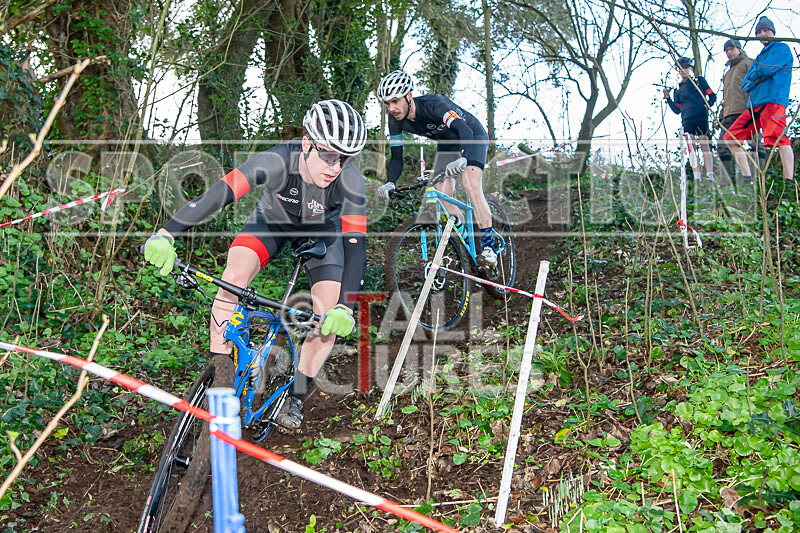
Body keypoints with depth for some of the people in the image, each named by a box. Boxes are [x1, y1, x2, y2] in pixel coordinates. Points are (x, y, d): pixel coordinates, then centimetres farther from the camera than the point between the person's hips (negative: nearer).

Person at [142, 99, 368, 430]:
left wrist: (344, 306, -51)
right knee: (234, 277, -26)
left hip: (321, 232, 0)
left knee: (330, 319, -14)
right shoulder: (278, 161, -38)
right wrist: (166, 235, -56)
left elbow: (355, 245, -38)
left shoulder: (350, 182, -35)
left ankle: (296, 398, 8)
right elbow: (219, 193, -46)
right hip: (272, 220, 0)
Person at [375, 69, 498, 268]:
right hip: (446, 144, 6)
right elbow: (397, 157, -12)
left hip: (473, 136, -6)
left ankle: (489, 245, -21)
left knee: (471, 186, -28)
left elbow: (464, 130, -49)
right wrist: (390, 183, -31)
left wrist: (462, 159, -67)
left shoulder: (434, 103, -36)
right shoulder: (396, 119, -17)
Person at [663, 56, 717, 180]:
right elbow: (677, 110, 16)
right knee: (691, 147, -4)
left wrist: (709, 104, -11)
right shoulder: (678, 89, 17)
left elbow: (712, 96, 10)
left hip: (701, 117, -3)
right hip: (687, 121, 3)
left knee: (704, 145, -5)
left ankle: (710, 176, -5)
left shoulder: (700, 80, 11)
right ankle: (697, 177, -4)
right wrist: (668, 99, 4)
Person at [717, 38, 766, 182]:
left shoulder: (748, 63, 8)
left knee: (755, 143, -10)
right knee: (722, 145, 0)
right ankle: (728, 178, 0)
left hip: (745, 111, -8)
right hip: (729, 114, 8)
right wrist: (722, 115, 22)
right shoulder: (728, 72, 32)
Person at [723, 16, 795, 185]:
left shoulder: (782, 48, 6)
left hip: (773, 101, -9)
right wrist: (755, 80, 0)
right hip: (754, 105, 9)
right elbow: (745, 85, 19)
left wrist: (754, 74, 9)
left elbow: (766, 69, -11)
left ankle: (789, 181, -30)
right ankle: (747, 178, 6)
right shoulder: (759, 57, 29)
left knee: (778, 138, -25)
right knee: (731, 139, 3)